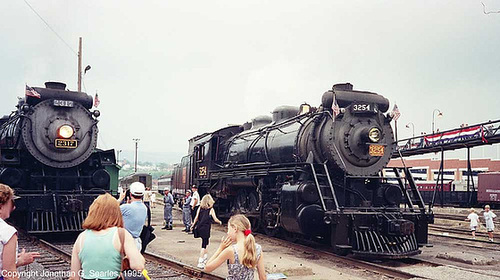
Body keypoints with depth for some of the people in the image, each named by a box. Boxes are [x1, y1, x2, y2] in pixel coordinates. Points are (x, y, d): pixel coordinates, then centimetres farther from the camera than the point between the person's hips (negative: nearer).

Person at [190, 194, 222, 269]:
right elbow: (215, 219, -6)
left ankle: (204, 258, 34)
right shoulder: (211, 209, -7)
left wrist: (193, 225, 14)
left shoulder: (200, 208, 4)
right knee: (204, 245, -2)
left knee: (205, 243, 23)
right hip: (206, 229, -5)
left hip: (199, 228, 5)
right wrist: (220, 222, 14)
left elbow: (196, 218, 4)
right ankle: (200, 262, -6)